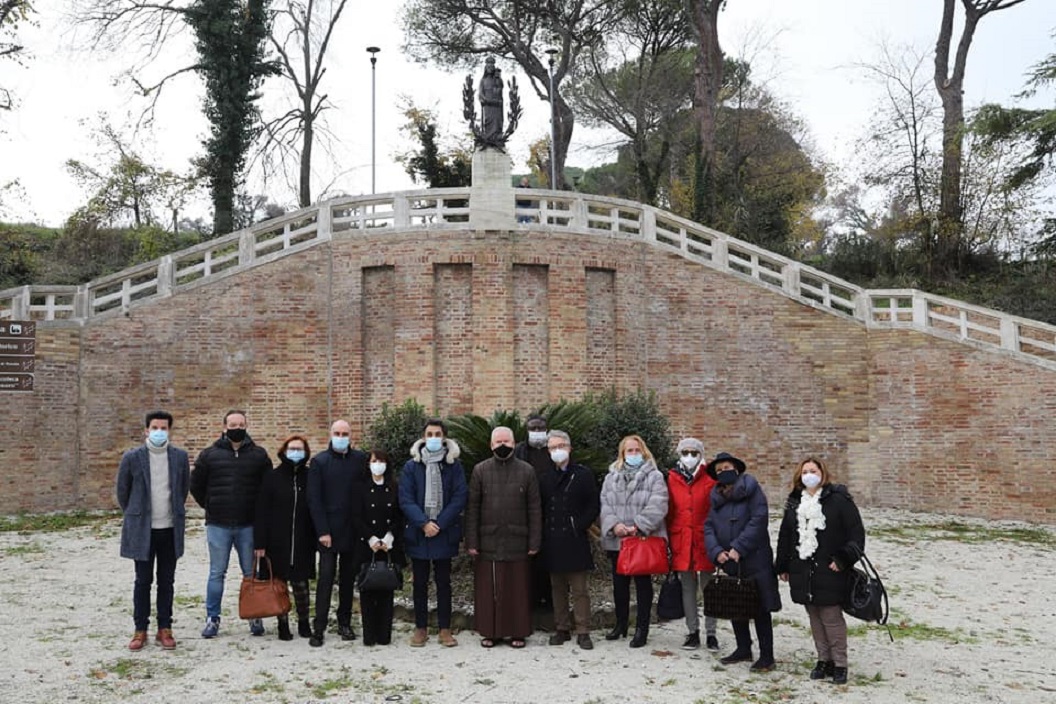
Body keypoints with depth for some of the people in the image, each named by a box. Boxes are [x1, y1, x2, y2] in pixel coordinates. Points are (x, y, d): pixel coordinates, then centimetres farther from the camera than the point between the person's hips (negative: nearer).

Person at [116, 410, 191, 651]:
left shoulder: (180, 457, 1)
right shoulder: (132, 458, -5)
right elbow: (122, 491, 6)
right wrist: (134, 516, 12)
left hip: (170, 529, 2)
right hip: (142, 530, -2)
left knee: (166, 582, 8)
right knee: (143, 581, 5)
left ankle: (165, 629, 17)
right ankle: (140, 630, 16)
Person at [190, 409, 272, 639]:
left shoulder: (259, 455, 4)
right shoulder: (209, 455, 2)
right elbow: (195, 485, 10)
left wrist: (257, 510, 5)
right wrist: (211, 507, 8)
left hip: (248, 525, 0)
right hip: (218, 525, 0)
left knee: (252, 573, 8)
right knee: (217, 574, 6)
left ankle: (255, 617, 17)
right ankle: (212, 618, 15)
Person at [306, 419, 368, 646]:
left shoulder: (361, 459, 5)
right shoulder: (319, 461, 0)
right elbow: (314, 499, -3)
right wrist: (322, 531, -10)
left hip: (354, 531, 2)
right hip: (329, 531, -2)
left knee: (349, 578, 10)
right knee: (326, 578, -4)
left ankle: (344, 623, 21)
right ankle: (319, 628, 0)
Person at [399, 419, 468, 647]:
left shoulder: (454, 465, 0)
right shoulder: (411, 466, 2)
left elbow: (460, 497, -5)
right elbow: (405, 499, -3)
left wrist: (439, 524, -12)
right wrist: (423, 523, -15)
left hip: (445, 533, -1)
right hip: (418, 533, 1)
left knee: (443, 582, 7)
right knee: (420, 583, 8)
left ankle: (445, 629, 15)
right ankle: (421, 628, 18)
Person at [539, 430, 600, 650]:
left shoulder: (583, 475, 1)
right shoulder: (545, 478, 10)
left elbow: (594, 506, -1)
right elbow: (540, 508, 14)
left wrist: (579, 527, -8)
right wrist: (545, 531, 1)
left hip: (575, 540, -3)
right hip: (552, 542, 4)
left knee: (579, 589, -1)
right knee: (558, 588, 10)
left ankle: (583, 632, 4)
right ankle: (562, 629, 19)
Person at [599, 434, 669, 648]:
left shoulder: (654, 477, -3)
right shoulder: (611, 477, 10)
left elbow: (657, 507, -14)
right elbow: (605, 505, 2)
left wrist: (637, 527, -21)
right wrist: (614, 525, -15)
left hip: (645, 540, -4)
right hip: (617, 540, 4)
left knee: (643, 583, 4)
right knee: (619, 583, 14)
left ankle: (641, 628, 12)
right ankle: (621, 624, 29)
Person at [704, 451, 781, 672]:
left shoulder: (751, 489, -7)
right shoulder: (717, 497, 11)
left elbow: (759, 520, -16)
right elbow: (709, 527, 6)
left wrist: (739, 548, -19)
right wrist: (716, 551, -12)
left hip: (755, 561, -6)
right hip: (728, 563, 6)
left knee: (760, 609, 1)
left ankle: (766, 656, 9)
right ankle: (743, 649, 30)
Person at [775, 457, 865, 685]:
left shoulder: (838, 499, -6)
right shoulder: (794, 503, 12)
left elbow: (856, 533, -7)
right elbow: (785, 536, 18)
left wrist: (843, 560, -13)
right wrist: (782, 566, 17)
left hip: (829, 571, -5)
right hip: (802, 572, 6)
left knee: (831, 617, -3)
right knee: (815, 618, 11)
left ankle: (840, 664, 9)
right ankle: (824, 660, 22)